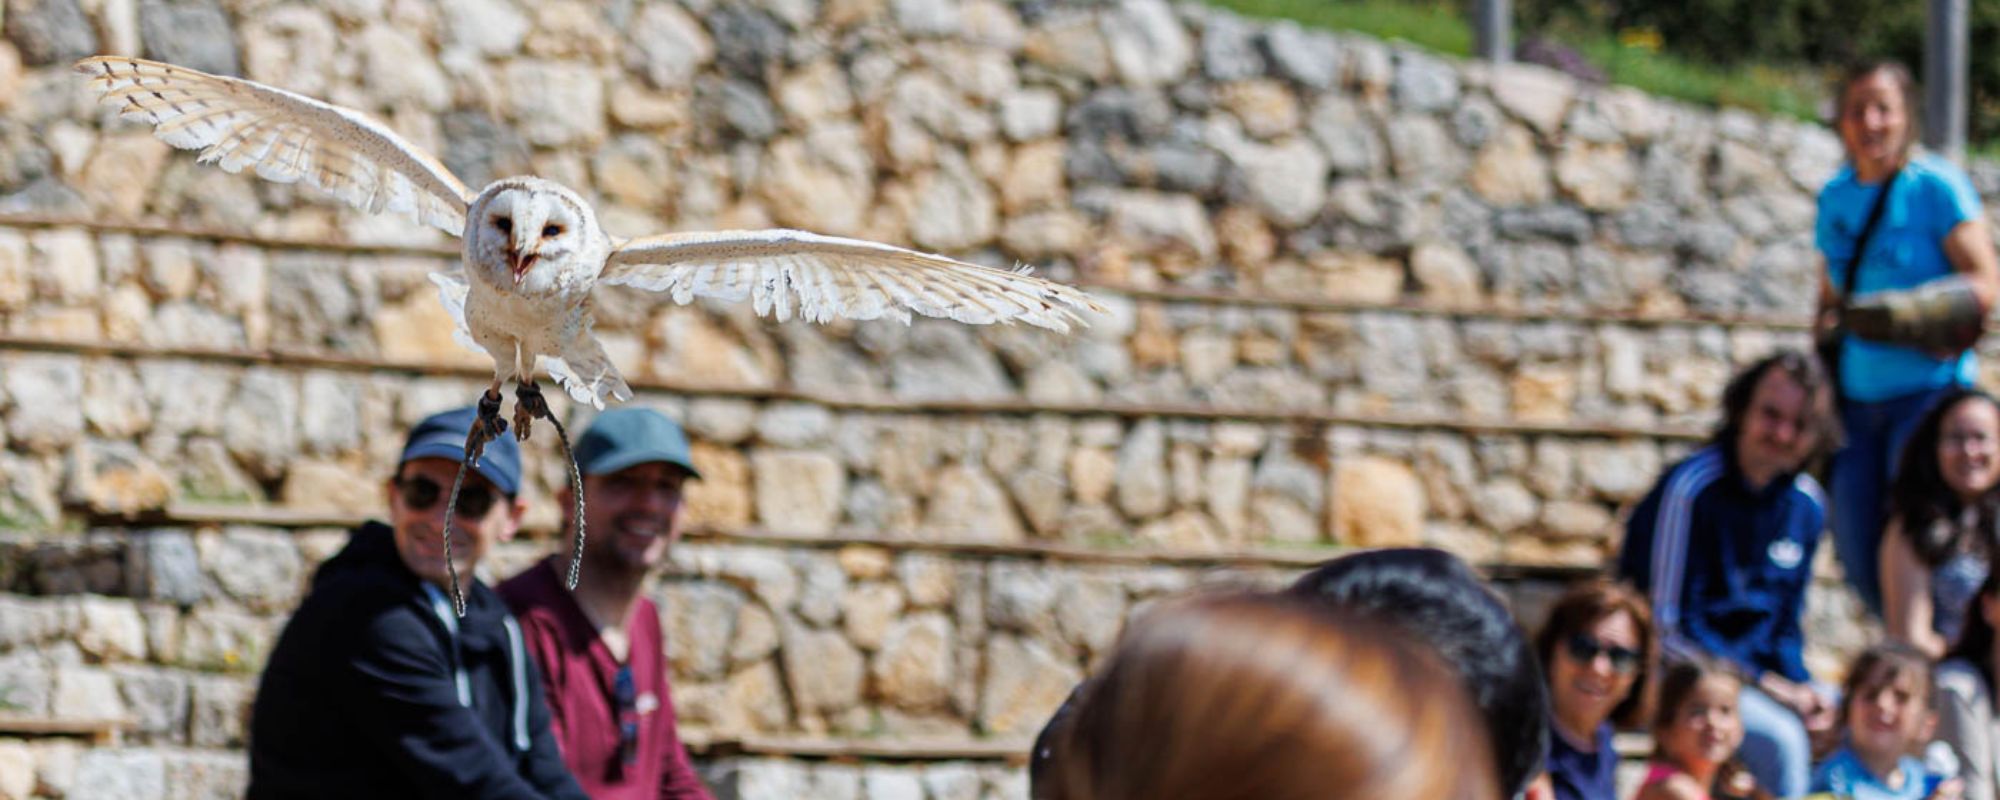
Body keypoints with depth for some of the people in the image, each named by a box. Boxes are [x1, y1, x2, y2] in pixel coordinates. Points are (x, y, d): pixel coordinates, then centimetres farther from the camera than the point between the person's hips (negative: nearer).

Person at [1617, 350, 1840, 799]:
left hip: (1760, 673, 7)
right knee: (1779, 738, -32)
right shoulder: (1689, 488, -15)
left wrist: (1801, 687, -6)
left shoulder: (1806, 505, 7)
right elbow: (1668, 627, -16)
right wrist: (1767, 683, -17)